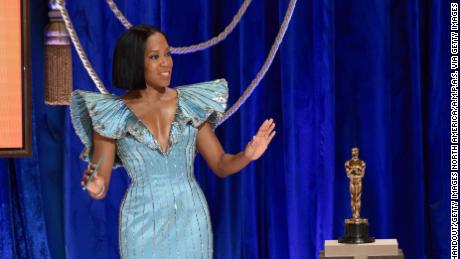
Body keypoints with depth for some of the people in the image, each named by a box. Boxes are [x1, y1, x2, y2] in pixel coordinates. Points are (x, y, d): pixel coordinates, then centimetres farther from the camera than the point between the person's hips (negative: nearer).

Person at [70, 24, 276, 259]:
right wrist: (96, 188, -25)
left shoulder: (190, 105, 5)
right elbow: (101, 185, -1)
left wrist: (247, 156, -14)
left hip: (191, 222, 2)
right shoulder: (113, 115, -2)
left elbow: (221, 165, 8)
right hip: (144, 226, -2)